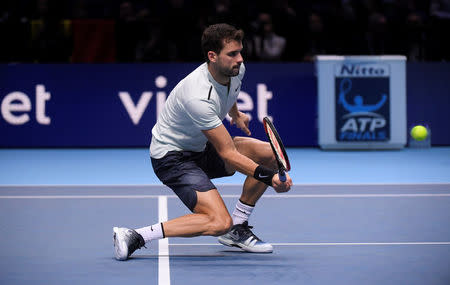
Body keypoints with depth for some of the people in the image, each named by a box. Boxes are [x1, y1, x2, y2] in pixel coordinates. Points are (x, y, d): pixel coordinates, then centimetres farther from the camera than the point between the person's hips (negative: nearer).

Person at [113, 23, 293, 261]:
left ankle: (237, 229, 6)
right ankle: (133, 236, -19)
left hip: (201, 148, 9)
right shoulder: (199, 98, -34)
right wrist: (269, 178, -36)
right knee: (219, 222, -25)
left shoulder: (236, 70, -8)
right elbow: (228, 154, -31)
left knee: (269, 154, -5)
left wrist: (236, 113, 30)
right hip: (172, 156, -9)